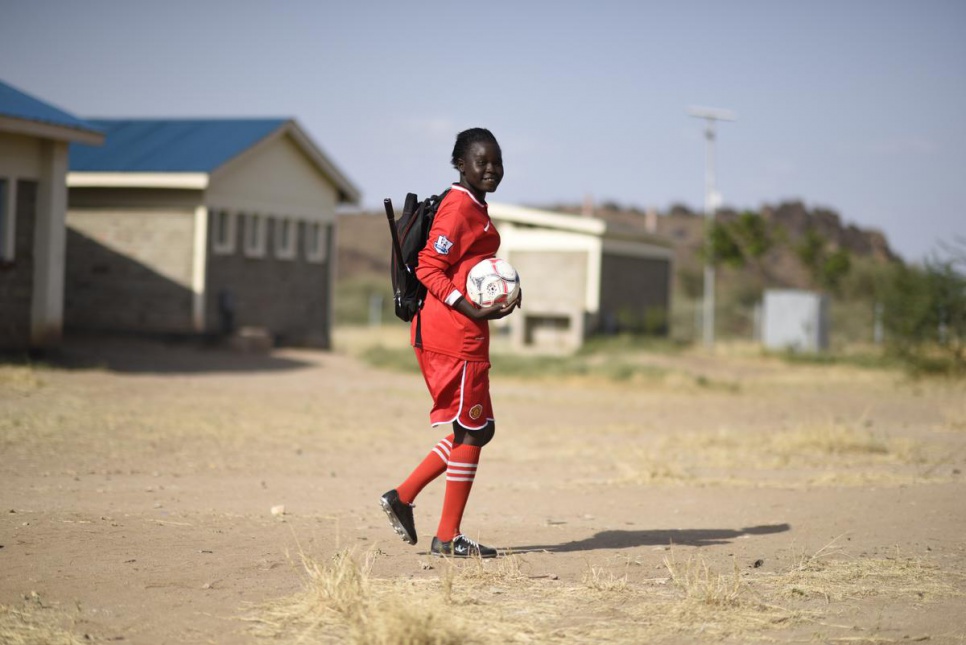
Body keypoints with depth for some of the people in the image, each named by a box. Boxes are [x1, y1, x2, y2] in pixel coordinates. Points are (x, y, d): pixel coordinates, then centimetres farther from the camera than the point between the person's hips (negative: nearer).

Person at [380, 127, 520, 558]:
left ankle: (402, 497, 16)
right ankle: (448, 537, 5)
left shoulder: (476, 207, 18)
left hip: (462, 333, 10)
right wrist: (473, 310, -24)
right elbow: (428, 269, -18)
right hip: (455, 334, -10)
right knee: (472, 432, -2)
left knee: (478, 429, 14)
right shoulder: (459, 208, -13)